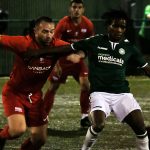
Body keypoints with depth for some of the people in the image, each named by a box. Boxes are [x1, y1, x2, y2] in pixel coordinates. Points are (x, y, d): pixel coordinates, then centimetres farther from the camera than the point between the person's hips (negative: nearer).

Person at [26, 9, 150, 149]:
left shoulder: (129, 47, 5)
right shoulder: (94, 42, 0)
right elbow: (66, 48, 3)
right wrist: (37, 53, 3)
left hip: (122, 93, 2)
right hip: (100, 92, -2)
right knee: (98, 124, -26)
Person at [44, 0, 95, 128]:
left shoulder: (88, 24, -9)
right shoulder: (64, 23, -19)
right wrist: (56, 65, -25)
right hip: (63, 59, -2)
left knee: (85, 84, -14)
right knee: (53, 87, 2)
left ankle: (84, 117, -5)